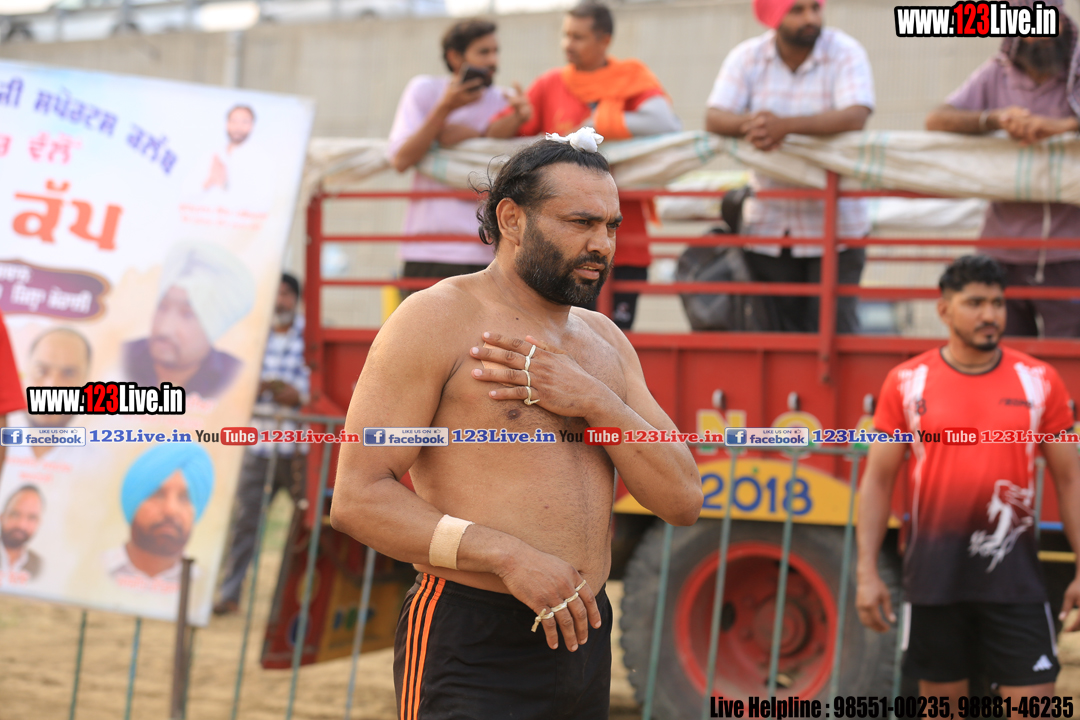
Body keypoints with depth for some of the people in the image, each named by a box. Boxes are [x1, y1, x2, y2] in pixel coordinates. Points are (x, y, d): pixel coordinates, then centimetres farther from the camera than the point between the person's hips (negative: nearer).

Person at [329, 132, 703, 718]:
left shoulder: (605, 341, 14)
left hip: (581, 636, 6)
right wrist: (509, 556, -21)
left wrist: (595, 401, -8)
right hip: (470, 644, -6)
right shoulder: (436, 320, -5)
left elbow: (683, 501, 7)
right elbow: (357, 499, -13)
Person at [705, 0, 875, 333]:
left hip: (834, 222, -3)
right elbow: (714, 118, -8)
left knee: (832, 327, -9)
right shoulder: (747, 57, 2)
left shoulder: (845, 53, -8)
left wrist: (785, 125, -34)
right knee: (777, 328, 7)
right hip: (769, 224, 3)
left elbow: (855, 116, -23)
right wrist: (749, 124, -31)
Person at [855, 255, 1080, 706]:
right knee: (941, 703, 10)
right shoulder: (906, 382, 0)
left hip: (1014, 573, 0)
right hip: (935, 572, 0)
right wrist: (867, 571, -3)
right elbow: (878, 481, 3)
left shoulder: (1040, 381, 1)